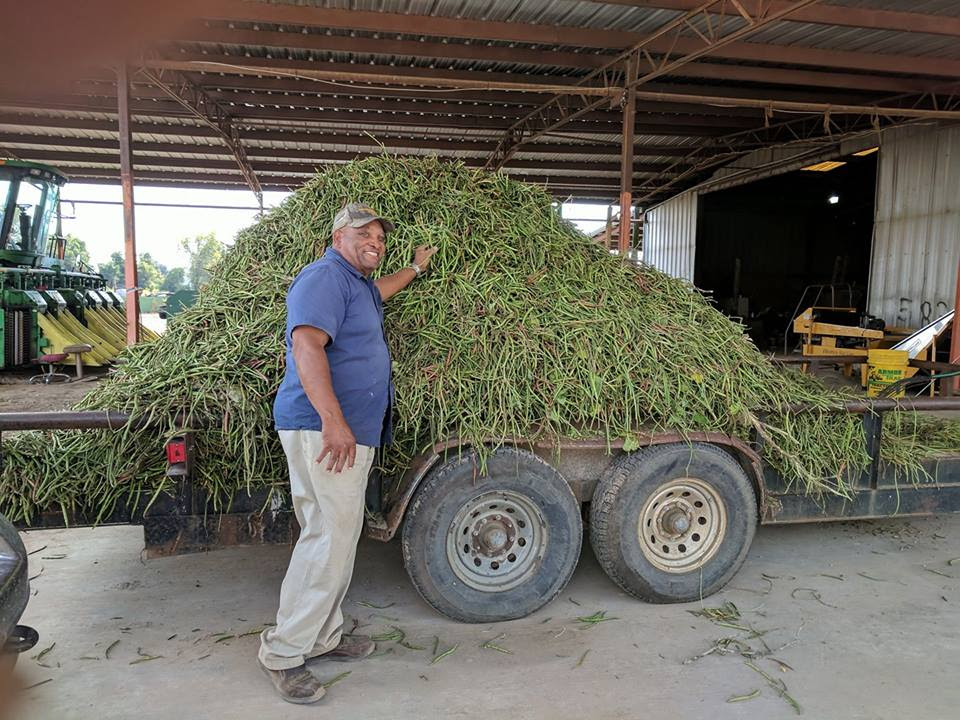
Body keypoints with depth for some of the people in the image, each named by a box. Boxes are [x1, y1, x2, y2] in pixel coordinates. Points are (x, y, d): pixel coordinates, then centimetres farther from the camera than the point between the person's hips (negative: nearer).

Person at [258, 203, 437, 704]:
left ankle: (323, 638, 24)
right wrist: (333, 420, -31)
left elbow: (377, 291, 49)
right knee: (330, 539, -11)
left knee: (335, 536, 14)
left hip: (349, 433, 11)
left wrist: (416, 269, 56)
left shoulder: (358, 284, 22)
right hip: (322, 430, -11)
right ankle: (282, 653, 0)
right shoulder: (326, 276, -10)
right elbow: (306, 345, -23)